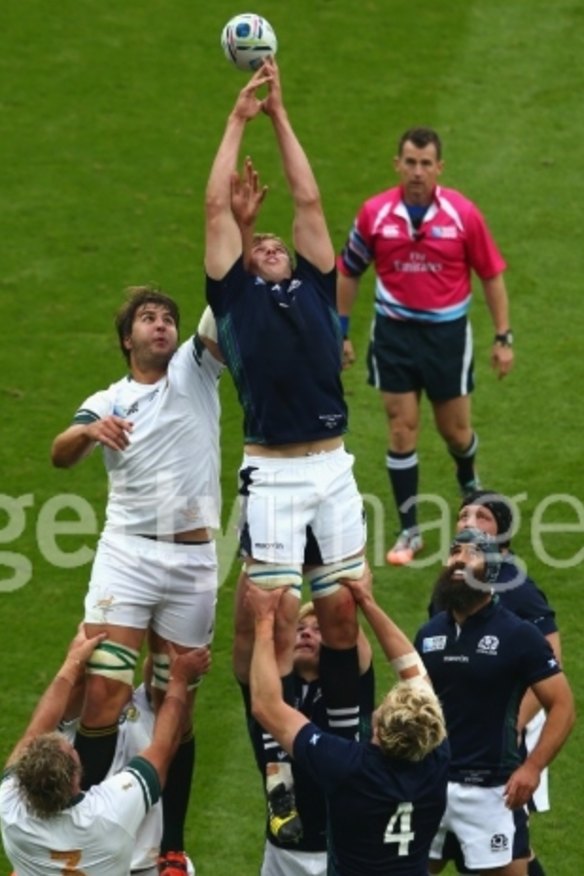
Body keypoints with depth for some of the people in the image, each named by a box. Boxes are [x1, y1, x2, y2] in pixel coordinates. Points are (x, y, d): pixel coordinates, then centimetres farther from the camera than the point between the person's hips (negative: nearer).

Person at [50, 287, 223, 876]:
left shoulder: (195, 370, 10)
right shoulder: (108, 403, 9)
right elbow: (61, 456, -8)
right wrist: (88, 431, -29)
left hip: (193, 561, 1)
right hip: (125, 556, -1)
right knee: (103, 695, -12)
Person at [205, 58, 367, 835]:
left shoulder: (314, 289, 15)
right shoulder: (234, 295, 8)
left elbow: (308, 199, 14)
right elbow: (217, 207, 5)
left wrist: (280, 115, 15)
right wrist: (239, 120, 10)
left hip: (333, 468, 3)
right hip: (272, 474, -3)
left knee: (341, 611, 8)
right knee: (277, 618, -6)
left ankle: (349, 745, 19)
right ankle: (282, 768, -4)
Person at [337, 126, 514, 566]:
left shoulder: (463, 213, -10)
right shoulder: (374, 213, -6)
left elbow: (492, 274, -1)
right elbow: (349, 273, 7)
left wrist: (503, 337, -1)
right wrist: (341, 331, 8)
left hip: (448, 332, -1)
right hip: (394, 333, 1)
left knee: (455, 429, 9)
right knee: (402, 429, 0)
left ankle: (469, 483, 44)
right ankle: (410, 530, 10)